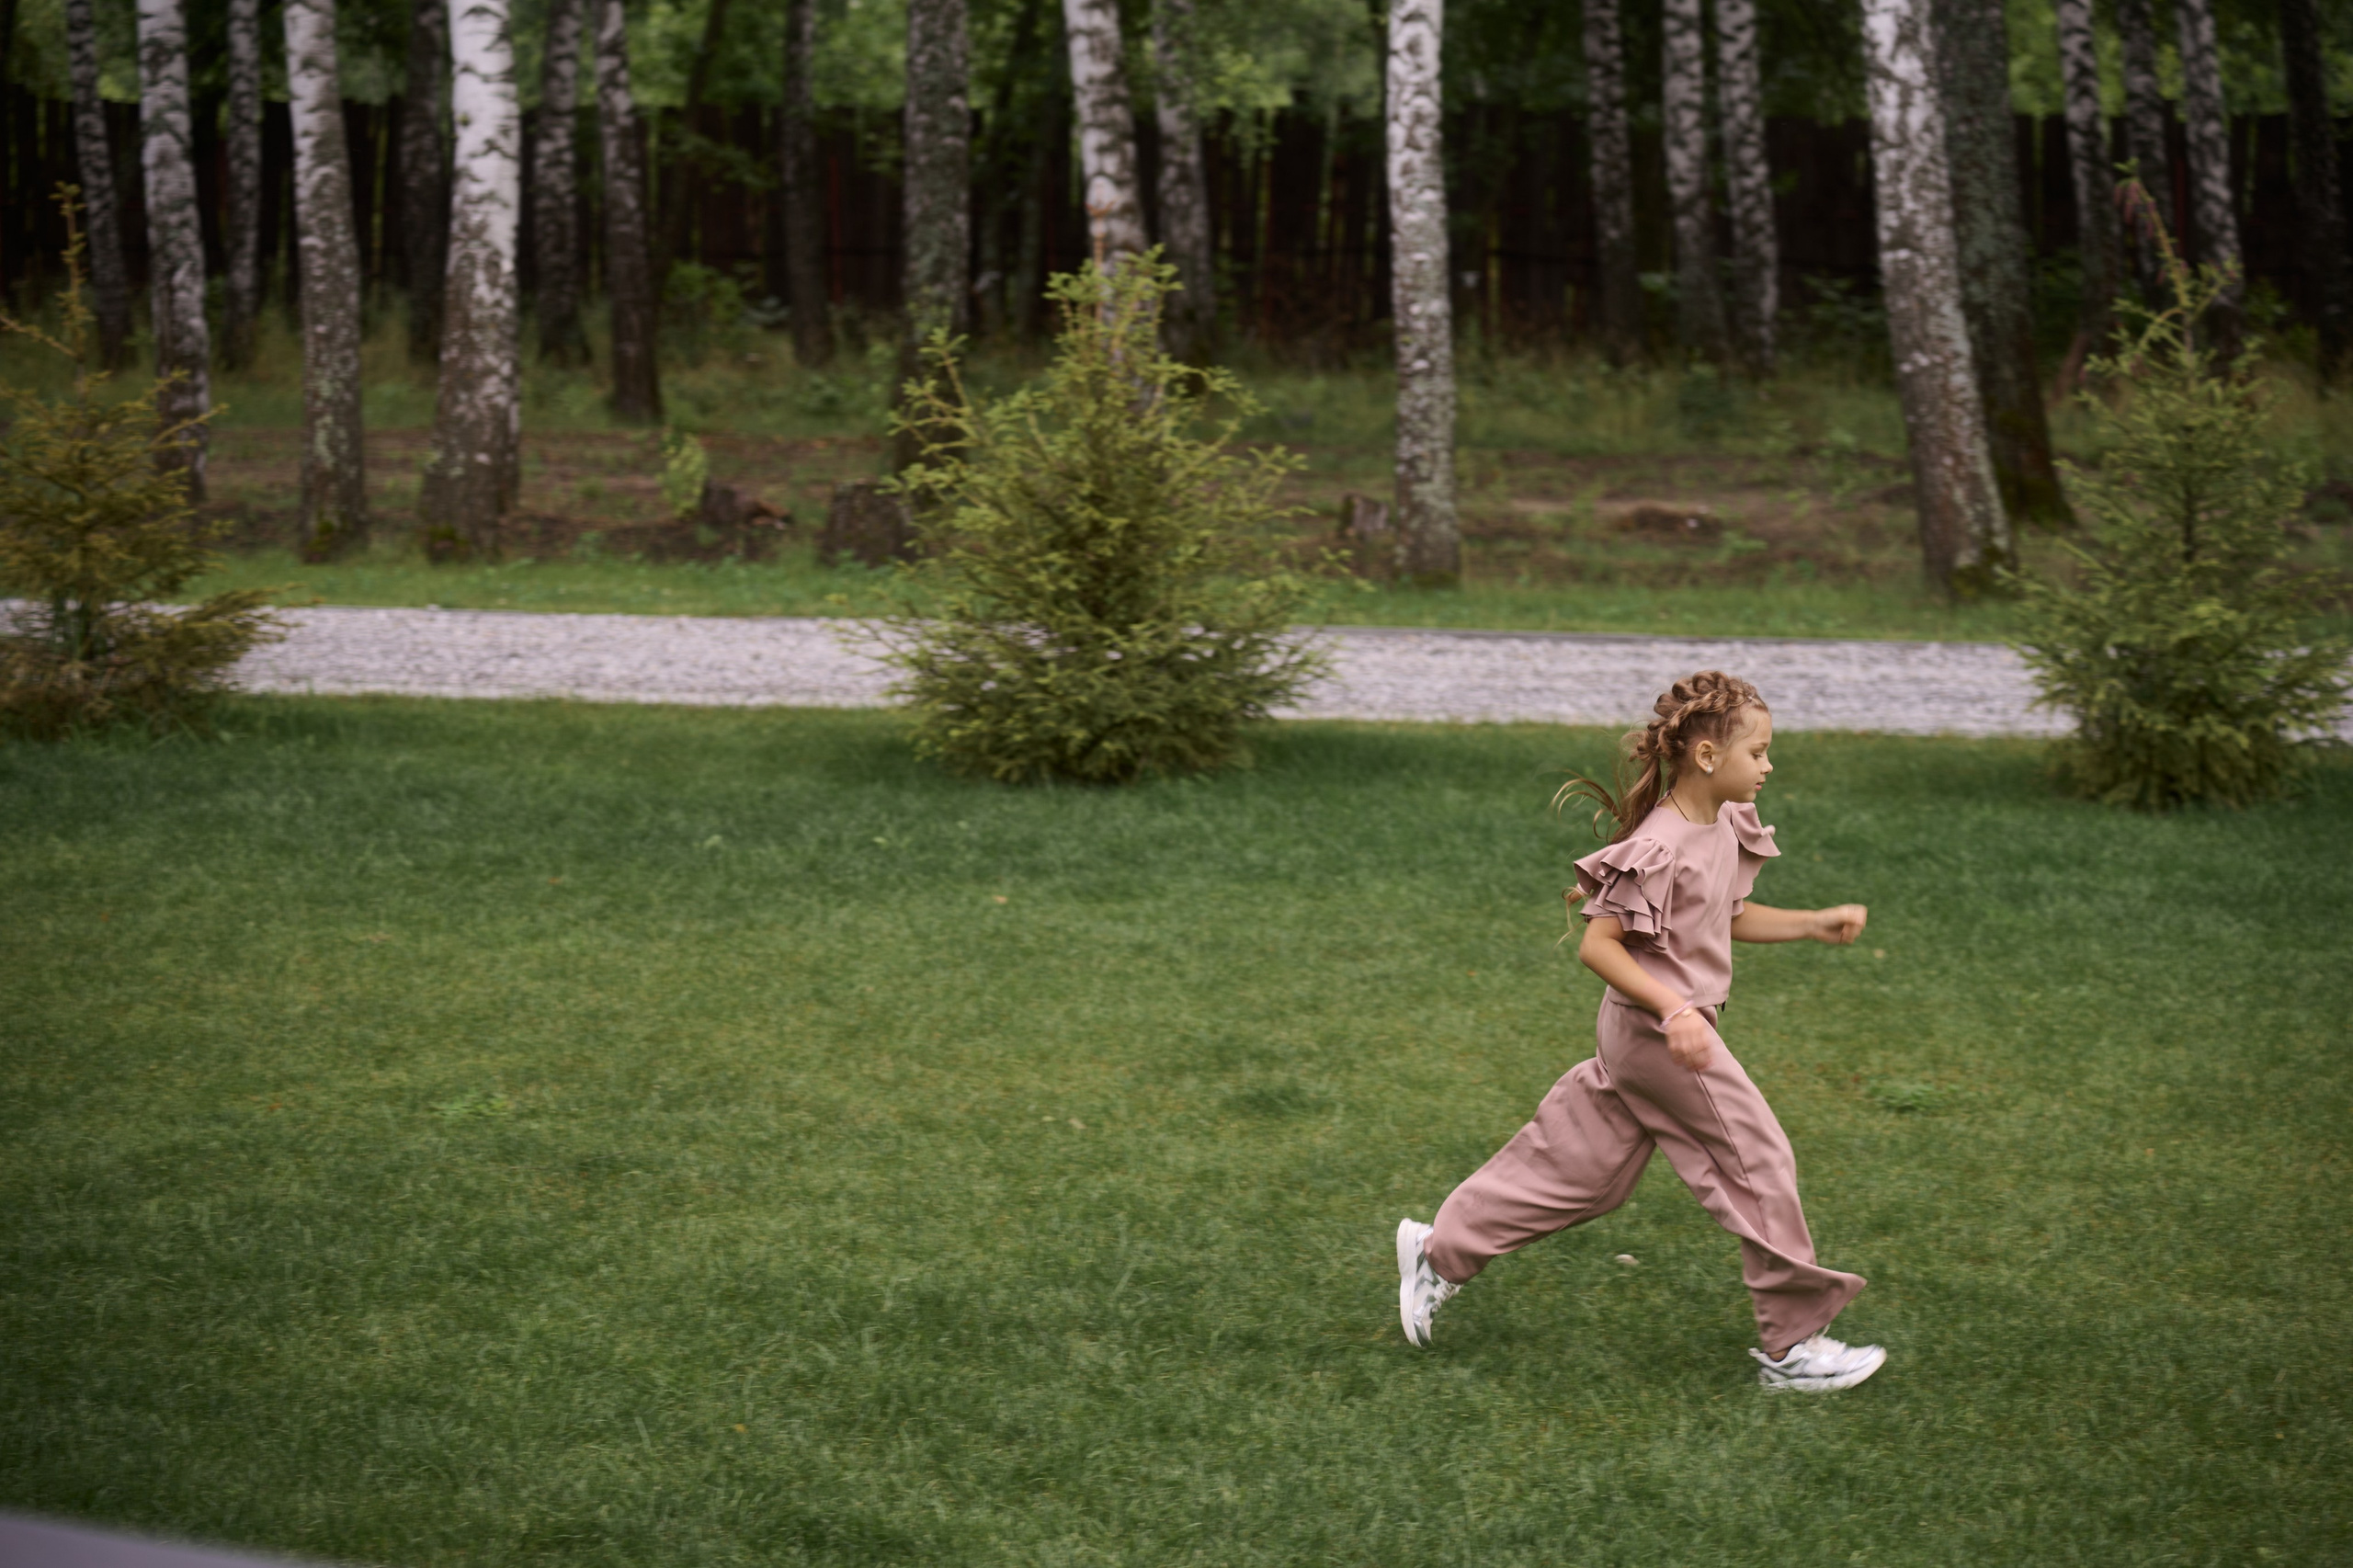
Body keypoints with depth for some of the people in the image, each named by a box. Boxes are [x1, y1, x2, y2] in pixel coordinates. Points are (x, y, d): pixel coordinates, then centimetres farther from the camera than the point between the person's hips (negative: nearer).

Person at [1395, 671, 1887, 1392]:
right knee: (1759, 1166, -1)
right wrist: (1673, 1010, -31)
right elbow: (1597, 945, -24)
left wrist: (1818, 923, 11)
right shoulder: (1661, 847, -23)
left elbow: (1731, 919, 21)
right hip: (1661, 1035, -10)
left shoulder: (1726, 830, 6)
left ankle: (1441, 1250, 24)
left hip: (1636, 1036, 10)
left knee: (1575, 1165, 16)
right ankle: (1793, 1345, 10)